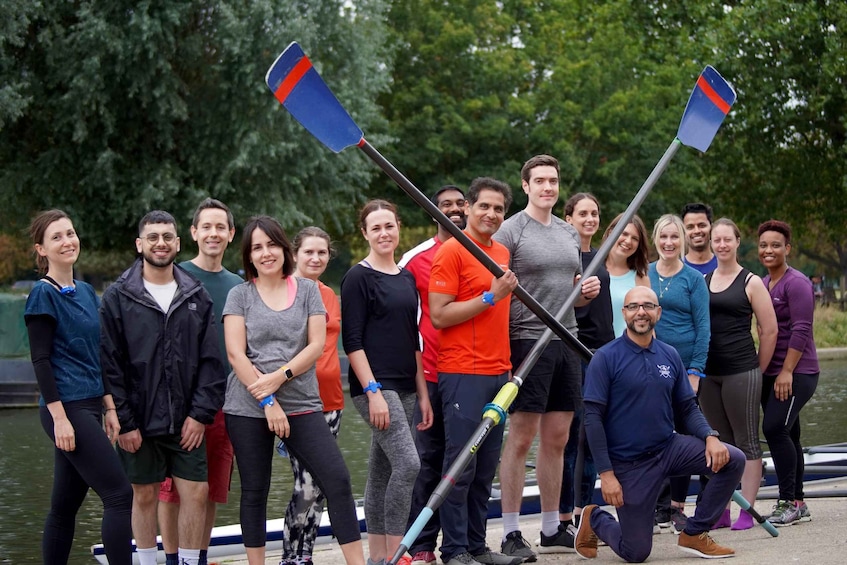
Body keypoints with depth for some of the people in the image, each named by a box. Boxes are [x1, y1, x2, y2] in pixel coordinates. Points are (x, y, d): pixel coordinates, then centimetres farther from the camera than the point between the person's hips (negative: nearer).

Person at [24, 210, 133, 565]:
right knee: (119, 495, -12)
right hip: (66, 408, -8)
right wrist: (59, 417, -17)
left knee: (65, 505, 10)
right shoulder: (43, 295, -8)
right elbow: (40, 360, -12)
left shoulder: (86, 292, 15)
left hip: (89, 407, 8)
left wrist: (109, 408, 15)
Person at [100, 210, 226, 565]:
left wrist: (201, 414, -5)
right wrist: (124, 422, -10)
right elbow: (109, 365, -5)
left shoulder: (197, 296, 7)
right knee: (144, 496, 7)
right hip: (139, 423, -2)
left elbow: (211, 360, 4)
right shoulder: (118, 297, -1)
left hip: (187, 424, 2)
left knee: (196, 493, 0)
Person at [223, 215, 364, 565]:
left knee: (337, 480, -9)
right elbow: (236, 354, -5)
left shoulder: (307, 290, 8)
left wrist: (279, 377, -15)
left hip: (302, 406, 1)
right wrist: (268, 402, -13)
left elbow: (316, 345, 0)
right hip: (247, 409, 0)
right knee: (254, 492, 6)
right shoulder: (240, 295, 4)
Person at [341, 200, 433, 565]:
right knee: (407, 464, -18)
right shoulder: (359, 278, -5)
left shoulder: (407, 278, 16)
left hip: (404, 388, 7)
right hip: (374, 386, -7)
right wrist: (372, 391, -17)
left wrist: (423, 393, 16)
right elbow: (352, 341, -10)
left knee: (382, 473, 9)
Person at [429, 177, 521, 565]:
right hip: (463, 374, -8)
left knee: (486, 468, 11)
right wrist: (491, 296, -15)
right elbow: (439, 316, -14)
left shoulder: (502, 253, 17)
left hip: (498, 373, 8)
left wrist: (510, 291, 11)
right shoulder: (452, 252, -8)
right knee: (461, 467, -4)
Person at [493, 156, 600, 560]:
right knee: (521, 438, -5)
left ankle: (552, 529, 19)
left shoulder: (569, 233, 17)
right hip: (527, 341, -7)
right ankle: (511, 533, 1)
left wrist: (588, 291, 5)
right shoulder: (510, 231, -5)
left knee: (556, 439, 10)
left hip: (566, 342, 7)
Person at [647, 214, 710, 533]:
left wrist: (696, 371, -10)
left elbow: (703, 327, -3)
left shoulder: (693, 279, -1)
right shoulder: (643, 274, 7)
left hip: (684, 365, -3)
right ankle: (660, 504, 16)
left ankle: (678, 507, 8)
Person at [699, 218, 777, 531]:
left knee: (746, 441, 0)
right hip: (708, 373, 5)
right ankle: (721, 511, 14)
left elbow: (769, 331, 0)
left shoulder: (751, 282, -1)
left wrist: (757, 371, 2)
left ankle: (747, 512, 1)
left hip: (741, 373, -5)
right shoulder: (702, 281, 11)